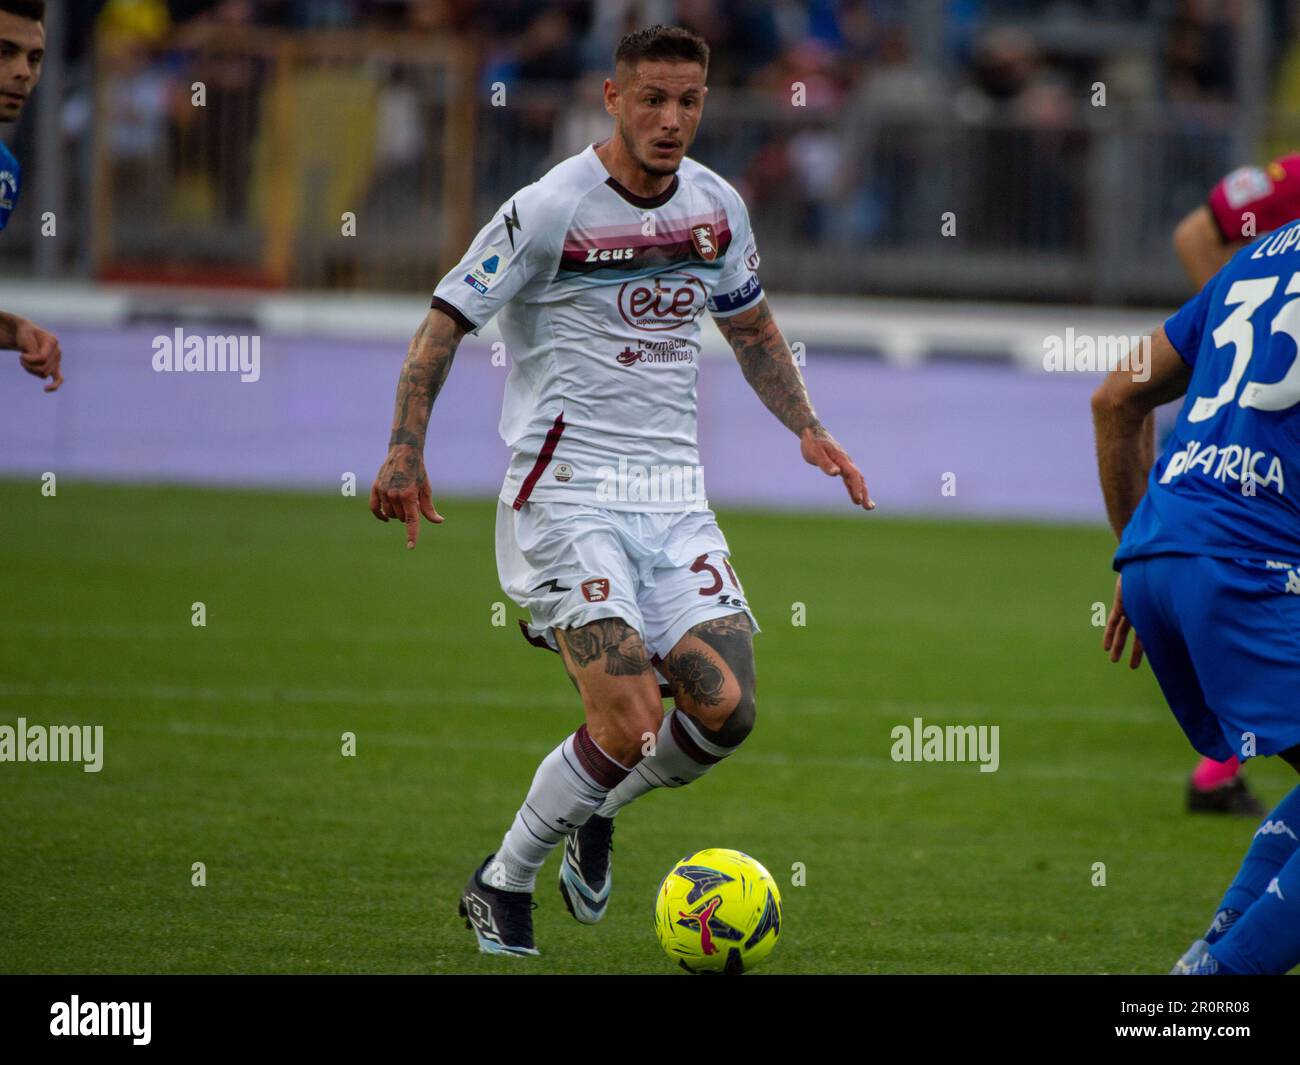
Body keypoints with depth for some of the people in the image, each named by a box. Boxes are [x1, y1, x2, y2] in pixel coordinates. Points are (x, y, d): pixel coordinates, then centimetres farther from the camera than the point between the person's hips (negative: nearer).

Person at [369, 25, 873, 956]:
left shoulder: (718, 207, 7)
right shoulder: (550, 211, -11)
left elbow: (750, 323, 25)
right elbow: (447, 318, -7)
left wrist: (808, 428, 13)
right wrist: (406, 449, -17)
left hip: (674, 494, 6)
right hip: (566, 490, -6)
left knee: (725, 712, -7)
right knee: (628, 727, -18)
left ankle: (594, 813, 24)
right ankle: (502, 885, 5)